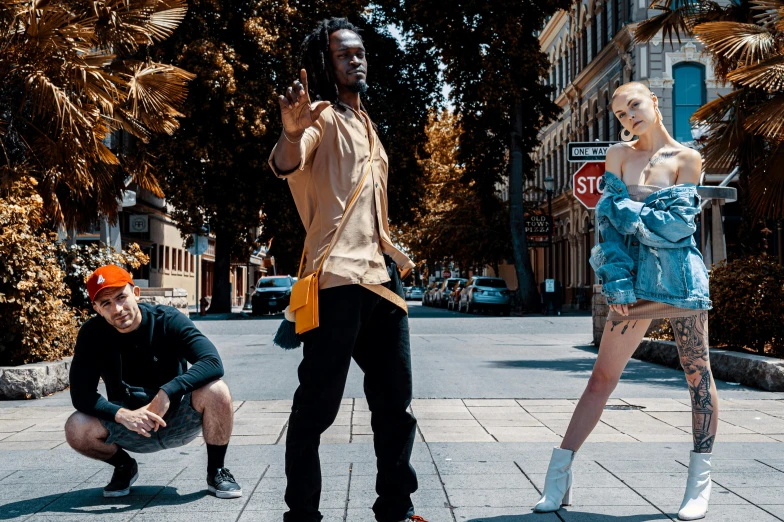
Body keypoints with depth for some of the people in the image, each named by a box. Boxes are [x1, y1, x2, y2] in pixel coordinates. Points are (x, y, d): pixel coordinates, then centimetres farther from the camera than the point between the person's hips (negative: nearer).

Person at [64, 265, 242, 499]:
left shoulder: (168, 320, -17)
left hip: (178, 420, -2)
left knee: (215, 391, -31)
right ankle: (125, 467, 8)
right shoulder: (92, 334, -12)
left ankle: (216, 472, -7)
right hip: (129, 426, 2)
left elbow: (213, 363, -28)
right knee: (76, 429, -25)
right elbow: (81, 395, -15)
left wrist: (167, 393, -39)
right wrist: (122, 415, -31)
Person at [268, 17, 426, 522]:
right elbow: (288, 165, -25)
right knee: (317, 405, -8)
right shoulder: (321, 115, -2)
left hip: (381, 278, 9)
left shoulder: (365, 123, 23)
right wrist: (291, 133, -46)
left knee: (395, 403, 11)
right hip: (338, 278, -9)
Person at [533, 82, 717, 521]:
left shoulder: (686, 159, 2)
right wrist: (618, 284, -7)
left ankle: (701, 482, 15)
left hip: (681, 276, -2)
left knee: (698, 375, 3)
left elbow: (680, 223, -8)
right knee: (603, 377, 0)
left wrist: (626, 211, -6)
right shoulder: (619, 155, 8)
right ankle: (559, 475, 2)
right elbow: (610, 221, 1)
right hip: (637, 276, 2)